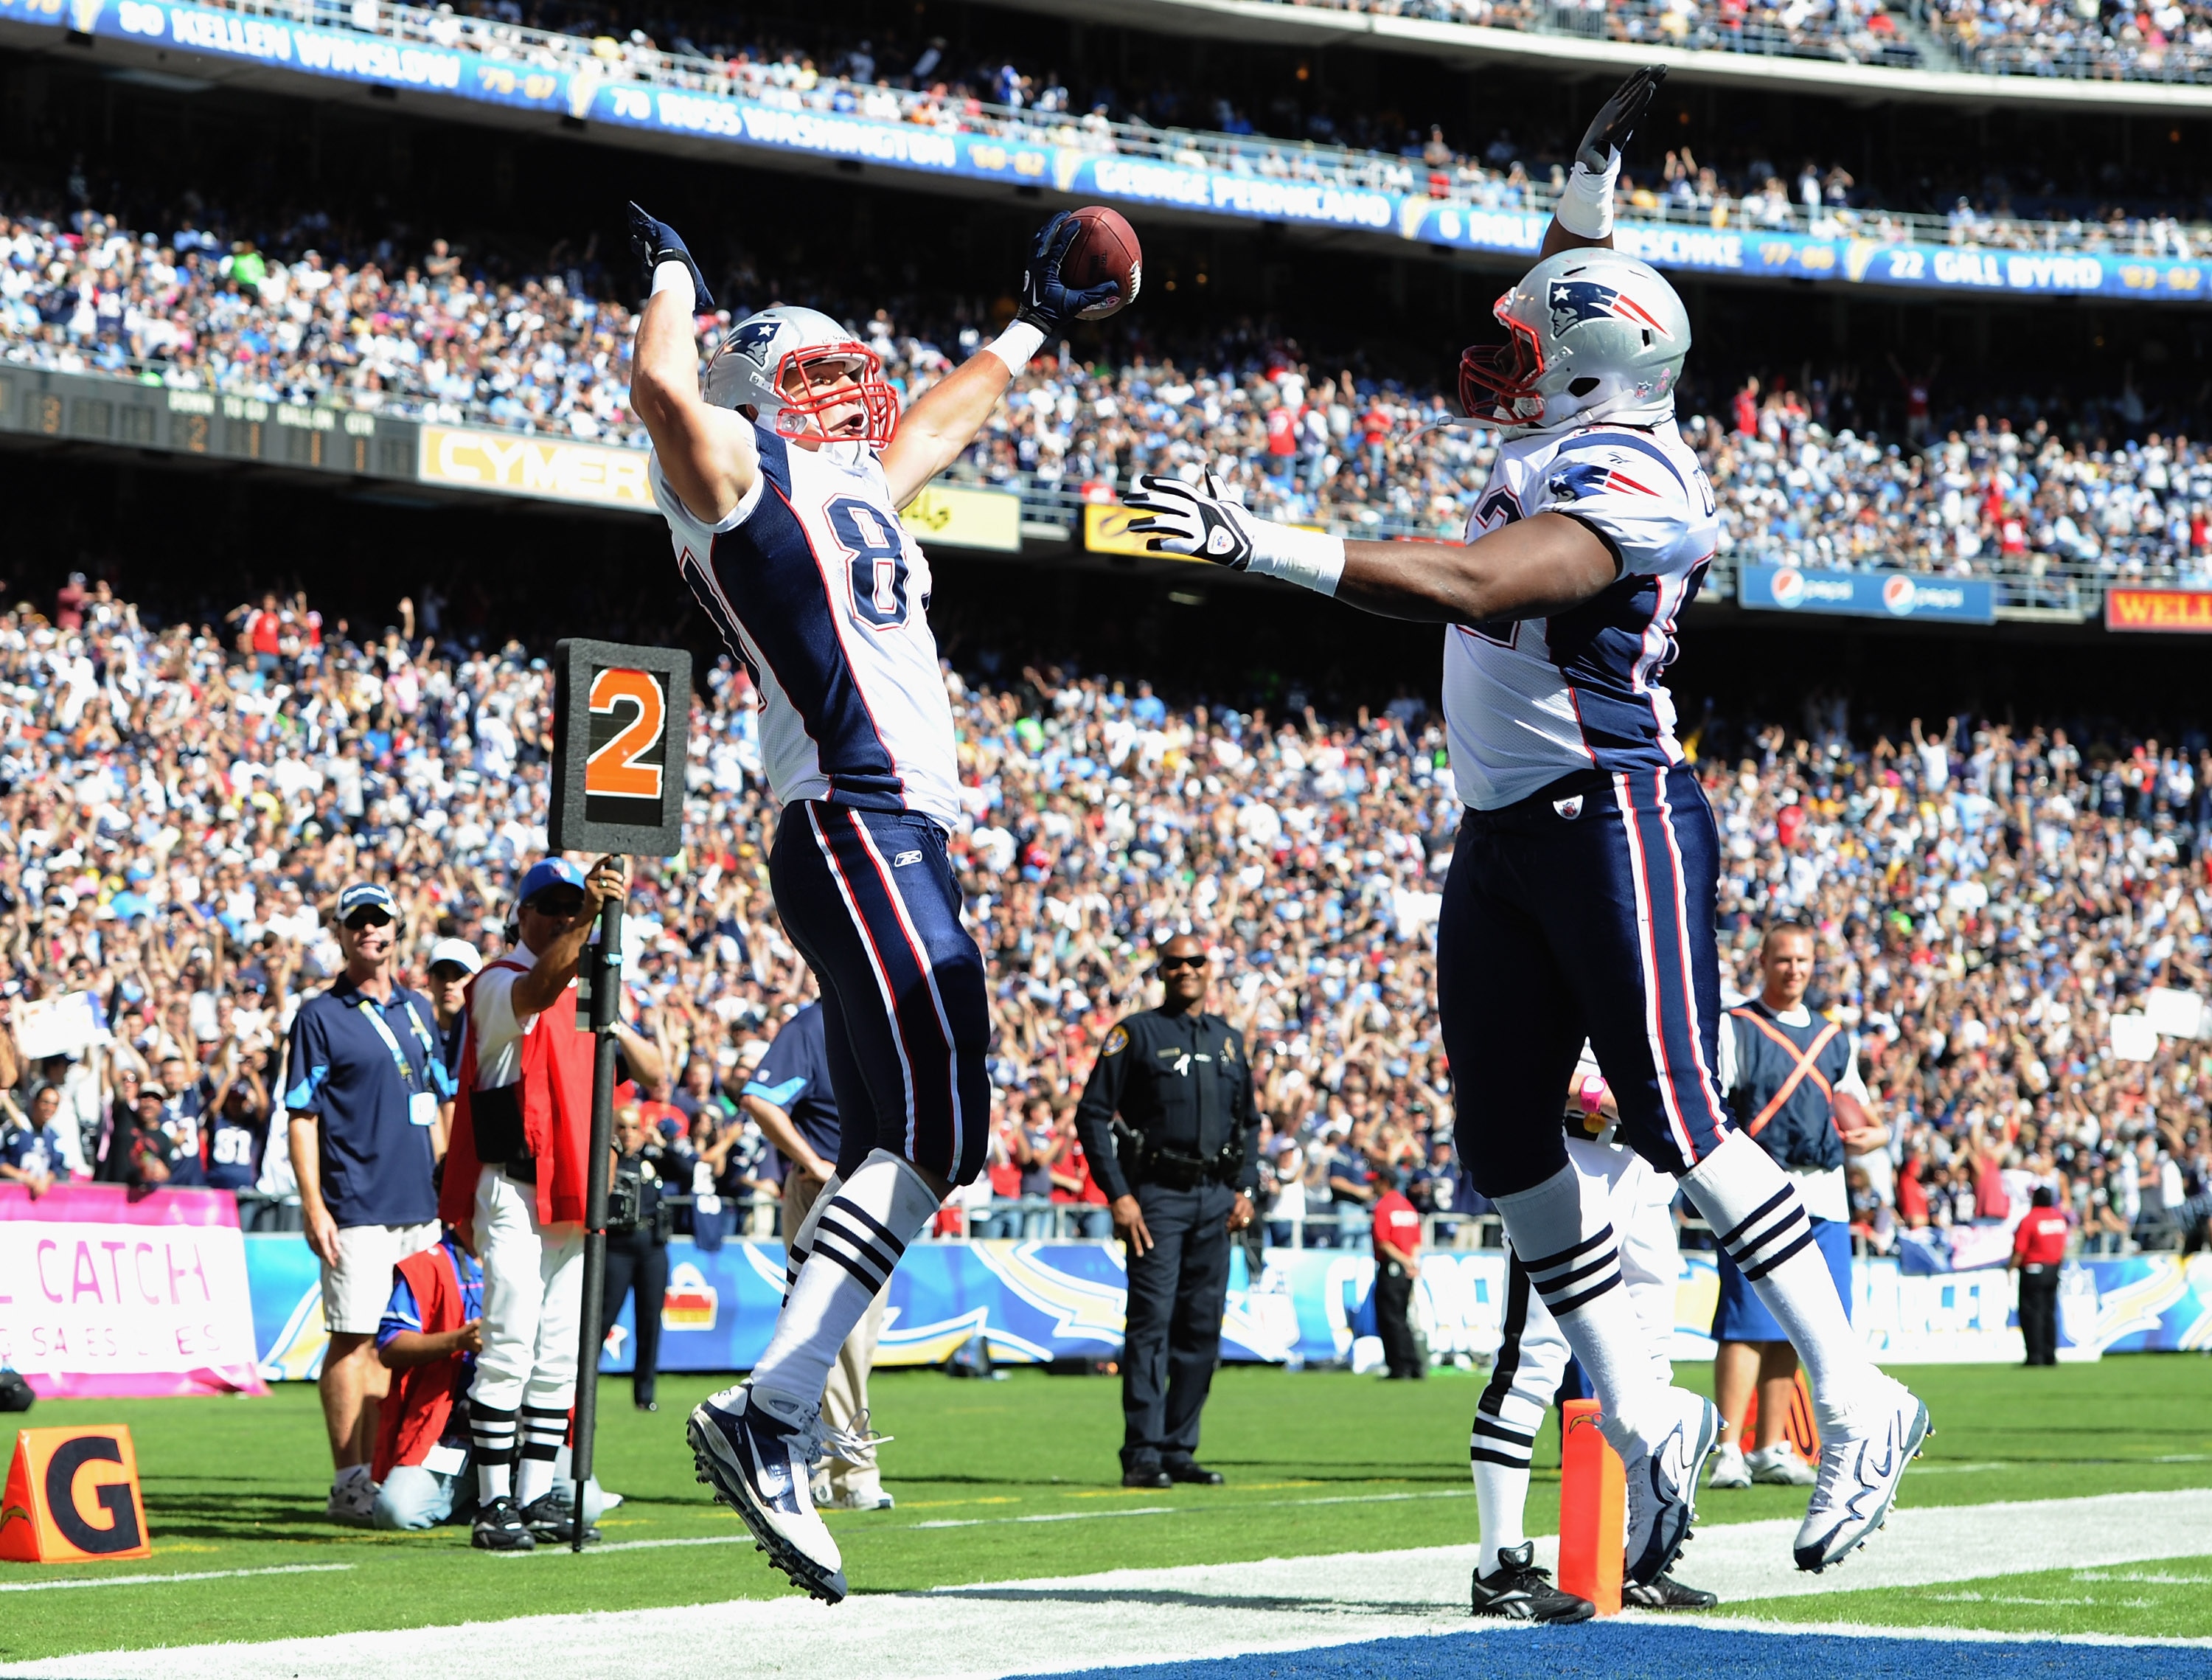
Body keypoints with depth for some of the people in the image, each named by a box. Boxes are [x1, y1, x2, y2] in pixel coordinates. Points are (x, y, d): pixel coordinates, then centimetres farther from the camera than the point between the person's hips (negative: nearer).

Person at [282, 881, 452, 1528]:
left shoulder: (418, 1009, 16)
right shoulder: (320, 1016, -1)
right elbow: (302, 1118, -5)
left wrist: (448, 1189, 15)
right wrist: (314, 1207, -13)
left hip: (419, 1208, 6)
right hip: (357, 1208, -6)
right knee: (355, 1338, -7)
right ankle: (351, 1481, -4)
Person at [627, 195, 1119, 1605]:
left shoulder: (854, 489, 26)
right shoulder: (739, 471, -1)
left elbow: (939, 423, 46)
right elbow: (666, 387, -21)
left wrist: (1034, 329, 54)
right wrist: (679, 281, -3)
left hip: (899, 840, 10)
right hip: (857, 830, -10)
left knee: (895, 1151, 6)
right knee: (933, 1125, -17)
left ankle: (781, 1436, 4)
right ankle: (769, 1410, -20)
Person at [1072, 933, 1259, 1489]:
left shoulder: (1229, 1040, 17)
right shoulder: (1136, 1034, 0)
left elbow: (1249, 1121, 24)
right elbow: (1093, 1114, -4)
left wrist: (1245, 1188, 9)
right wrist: (1118, 1194, -11)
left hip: (1215, 1198, 5)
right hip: (1157, 1195, -5)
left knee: (1201, 1328, 5)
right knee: (1152, 1322, -10)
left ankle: (1179, 1449, 11)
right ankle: (1142, 1455, -11)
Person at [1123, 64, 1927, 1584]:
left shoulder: (1628, 484, -17)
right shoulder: (1555, 442, 12)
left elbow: (1465, 588, -29)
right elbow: (1563, 321, 35)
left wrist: (1261, 544, -32)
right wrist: (1591, 189, 32)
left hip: (1615, 822, -10)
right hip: (1504, 838, 10)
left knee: (1679, 1126, -12)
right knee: (1506, 1144, 6)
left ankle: (1858, 1409, -4)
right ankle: (1647, 1425, 12)